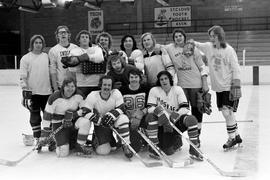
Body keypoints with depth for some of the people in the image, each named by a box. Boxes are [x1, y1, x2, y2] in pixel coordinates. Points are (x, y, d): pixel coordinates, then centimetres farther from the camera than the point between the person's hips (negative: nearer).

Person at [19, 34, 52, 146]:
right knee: (35, 117, 6)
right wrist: (25, 90, -10)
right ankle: (37, 138, 16)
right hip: (33, 92, -2)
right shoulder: (26, 58, -1)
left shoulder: (47, 57, 9)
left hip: (47, 92, 3)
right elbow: (22, 76, -4)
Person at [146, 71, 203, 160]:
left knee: (192, 119, -25)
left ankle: (193, 149, -15)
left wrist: (176, 114, -28)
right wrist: (158, 111, -32)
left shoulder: (177, 89, -1)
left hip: (176, 121, 1)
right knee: (150, 116, -30)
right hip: (161, 122, 0)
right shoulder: (154, 90, -1)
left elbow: (185, 107, -9)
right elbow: (150, 108, -9)